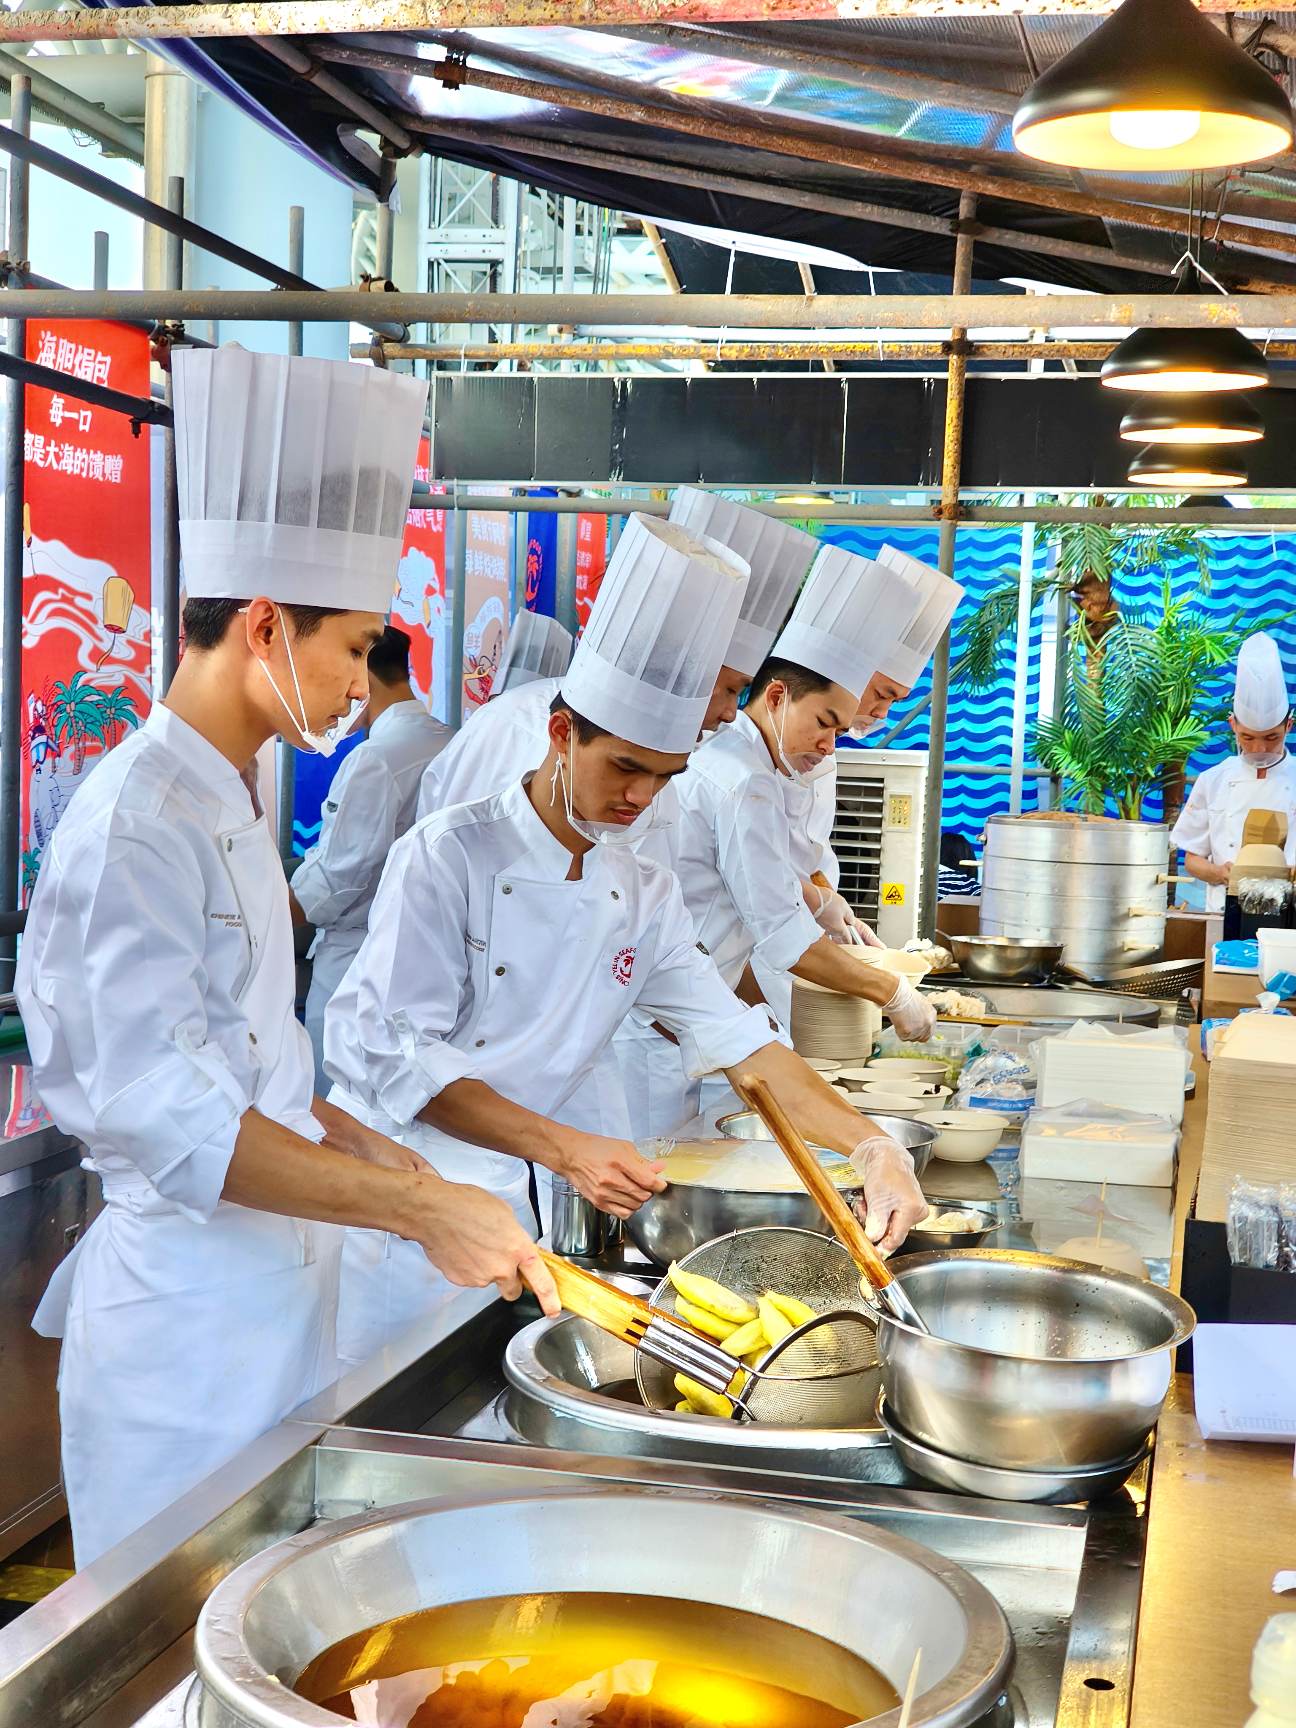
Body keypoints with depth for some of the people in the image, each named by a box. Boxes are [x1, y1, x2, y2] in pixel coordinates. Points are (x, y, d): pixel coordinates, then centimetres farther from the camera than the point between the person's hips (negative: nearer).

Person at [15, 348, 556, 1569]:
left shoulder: (230, 807, 11)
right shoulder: (132, 825, -20)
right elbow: (166, 1114, -26)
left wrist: (376, 1158, 9)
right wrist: (422, 1208, -27)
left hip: (273, 1287, 9)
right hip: (187, 1309, -9)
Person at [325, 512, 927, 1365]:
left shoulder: (646, 894, 5)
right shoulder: (448, 856, -14)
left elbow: (738, 1039, 5)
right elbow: (398, 1056, -19)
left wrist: (871, 1146, -7)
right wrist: (564, 1149, -27)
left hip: (503, 1201, 5)